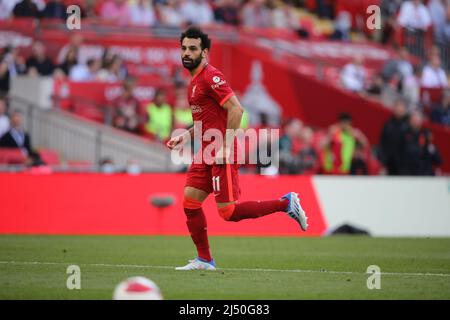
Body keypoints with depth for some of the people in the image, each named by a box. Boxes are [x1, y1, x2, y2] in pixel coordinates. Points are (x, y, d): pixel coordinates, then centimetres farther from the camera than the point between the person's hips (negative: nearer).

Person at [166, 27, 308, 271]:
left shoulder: (210, 77, -13)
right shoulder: (194, 81, 17)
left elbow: (236, 109, -21)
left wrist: (225, 146, -22)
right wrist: (186, 136, 15)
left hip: (221, 154, -9)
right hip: (206, 153, 9)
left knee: (229, 212, -9)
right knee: (190, 202, 4)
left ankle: (286, 203, 3)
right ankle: (204, 260, 12)